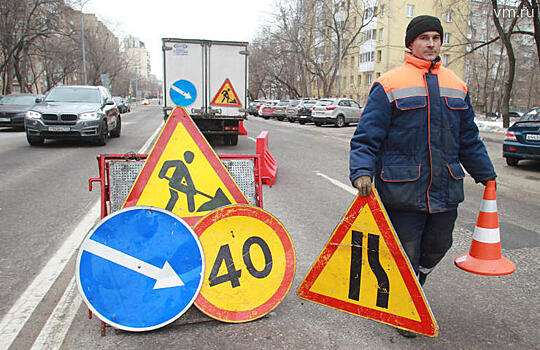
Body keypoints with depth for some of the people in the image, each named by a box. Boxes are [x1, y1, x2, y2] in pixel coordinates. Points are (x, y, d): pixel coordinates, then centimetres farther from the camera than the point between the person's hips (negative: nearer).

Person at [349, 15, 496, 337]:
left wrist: (485, 174, 27)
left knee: (438, 246, 16)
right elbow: (367, 137, -7)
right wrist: (362, 172, -21)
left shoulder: (457, 86, 13)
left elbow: (469, 139, 22)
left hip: (446, 189, 6)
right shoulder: (389, 85, -3)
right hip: (403, 190, -5)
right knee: (405, 255, 5)